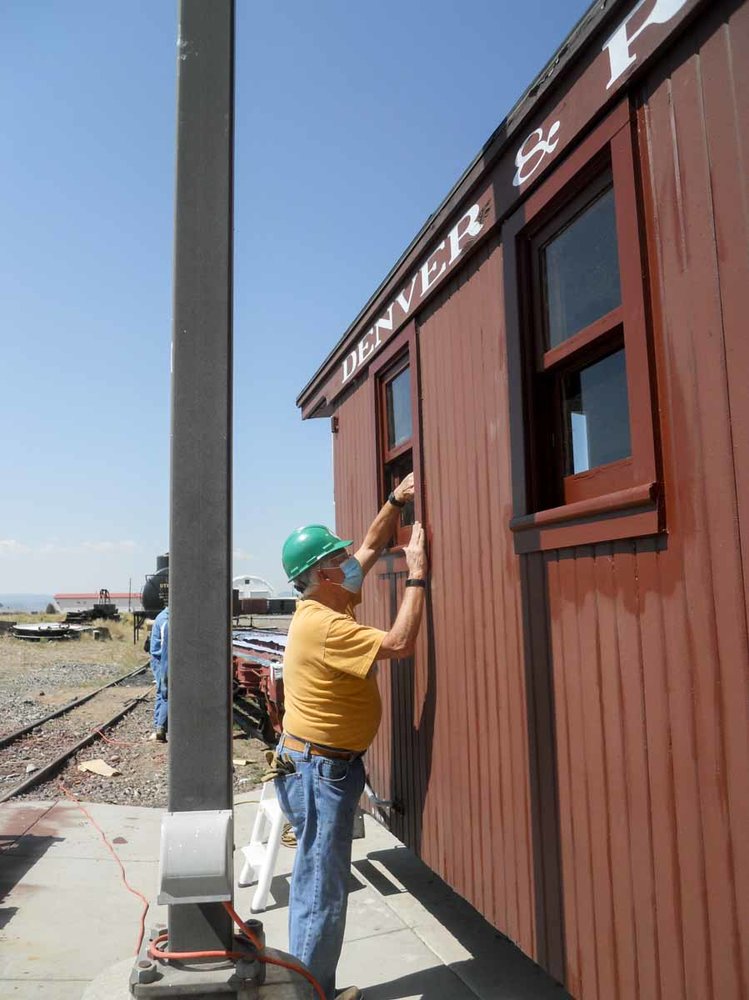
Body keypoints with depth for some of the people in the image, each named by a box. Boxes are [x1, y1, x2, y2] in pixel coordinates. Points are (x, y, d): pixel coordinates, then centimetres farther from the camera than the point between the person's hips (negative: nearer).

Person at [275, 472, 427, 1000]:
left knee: (316, 882, 18)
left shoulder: (325, 605, 4)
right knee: (323, 889, 2)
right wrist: (417, 575, -23)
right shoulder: (324, 625, -24)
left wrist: (396, 501, 5)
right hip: (320, 768, -10)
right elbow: (399, 644, -29)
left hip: (325, 763, 10)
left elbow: (371, 547, 14)